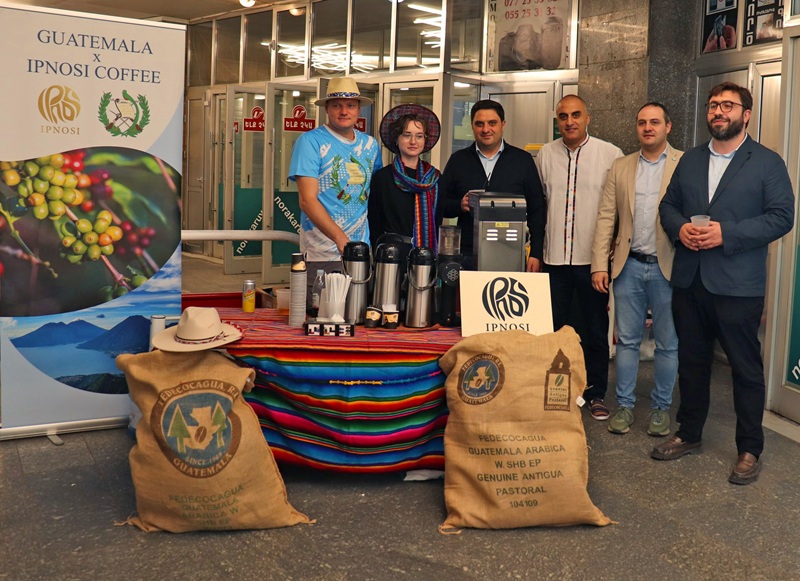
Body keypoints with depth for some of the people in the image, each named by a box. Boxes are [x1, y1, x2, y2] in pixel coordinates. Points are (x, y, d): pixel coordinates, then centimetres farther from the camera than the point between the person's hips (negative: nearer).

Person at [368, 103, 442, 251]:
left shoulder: (435, 178, 8)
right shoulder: (382, 177, 0)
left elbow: (438, 221, 11)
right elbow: (374, 224, -1)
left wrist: (436, 254, 1)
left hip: (428, 251, 3)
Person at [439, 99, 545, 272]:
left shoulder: (523, 160, 6)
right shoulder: (458, 160, 9)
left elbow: (537, 210, 5)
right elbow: (442, 205, 10)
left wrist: (535, 254, -1)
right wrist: (460, 205, -12)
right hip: (467, 257, 1)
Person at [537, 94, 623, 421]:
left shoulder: (610, 154, -2)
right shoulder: (546, 154, 6)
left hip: (593, 258, -2)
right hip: (554, 257, 2)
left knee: (596, 330, 9)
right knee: (551, 327, 10)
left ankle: (595, 393, 23)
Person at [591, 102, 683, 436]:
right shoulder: (620, 168, 9)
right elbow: (606, 218, 5)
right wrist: (599, 265, -1)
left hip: (668, 267, -2)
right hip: (629, 266, 3)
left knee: (667, 343, 9)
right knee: (627, 340, 9)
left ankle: (661, 407, 23)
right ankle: (624, 405, 20)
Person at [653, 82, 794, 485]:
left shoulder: (768, 163, -2)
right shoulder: (690, 160, 14)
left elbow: (781, 216, -9)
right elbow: (668, 205, 15)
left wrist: (726, 233, -19)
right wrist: (679, 228, -8)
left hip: (738, 284, -5)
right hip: (689, 280, 5)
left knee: (746, 368, 3)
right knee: (691, 361, 15)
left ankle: (749, 450, 17)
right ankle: (689, 435, 30)